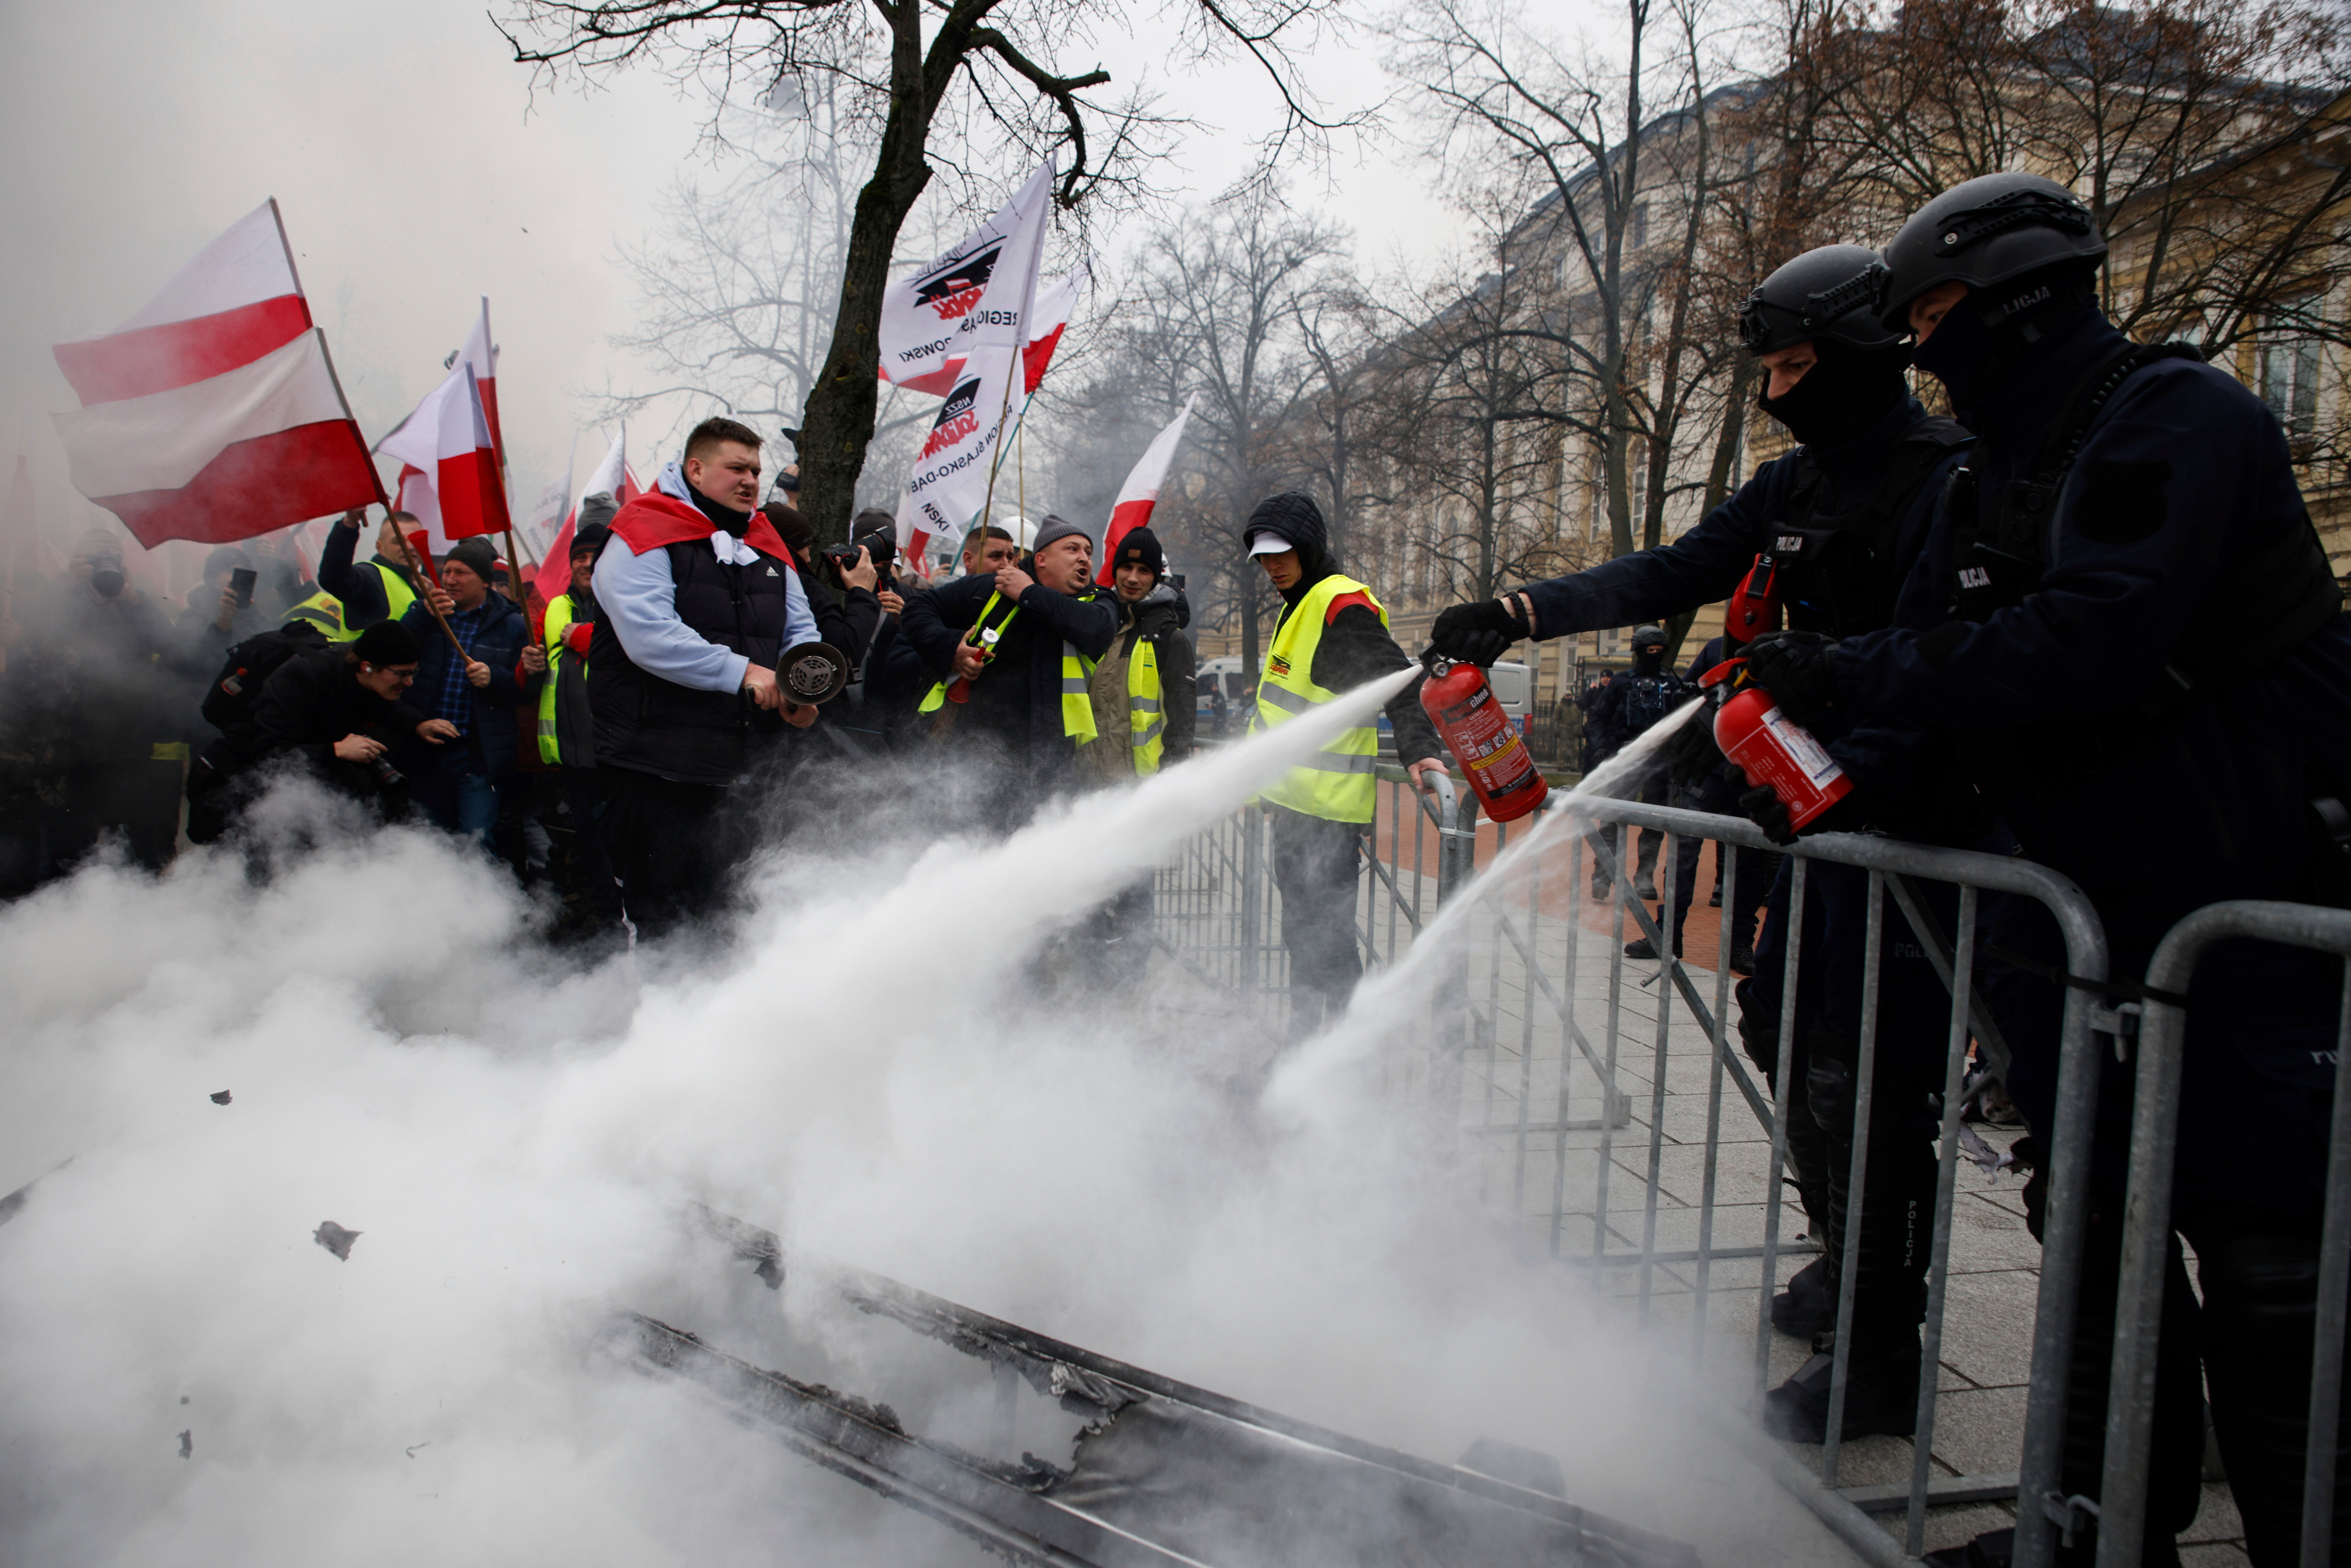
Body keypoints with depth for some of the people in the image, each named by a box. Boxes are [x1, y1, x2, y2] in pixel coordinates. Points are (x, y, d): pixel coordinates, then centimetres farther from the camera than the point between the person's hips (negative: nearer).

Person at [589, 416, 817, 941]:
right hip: (652, 764, -7)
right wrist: (742, 672, -23)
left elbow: (801, 631, 15)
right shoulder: (643, 535, -7)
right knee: (657, 915, -1)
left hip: (735, 764, 7)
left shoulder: (768, 547, 15)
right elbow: (648, 637, -20)